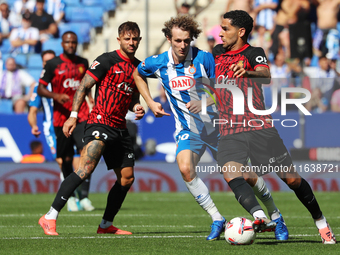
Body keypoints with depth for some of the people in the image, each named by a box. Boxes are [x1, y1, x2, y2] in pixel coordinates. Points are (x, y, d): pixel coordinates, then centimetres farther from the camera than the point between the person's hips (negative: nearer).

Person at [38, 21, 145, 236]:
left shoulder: (139, 67, 15)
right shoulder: (108, 60, -6)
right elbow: (84, 85, -7)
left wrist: (137, 107, 4)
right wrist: (73, 115, -15)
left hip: (120, 128, 8)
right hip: (100, 123, -8)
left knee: (127, 178, 6)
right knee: (86, 168, -23)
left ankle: (106, 225, 20)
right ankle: (50, 218, -23)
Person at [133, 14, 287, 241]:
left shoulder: (204, 59, -16)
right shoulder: (157, 63, -6)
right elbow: (138, 74, 16)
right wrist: (150, 103, 6)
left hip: (216, 125, -2)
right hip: (188, 129, 2)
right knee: (185, 169, -26)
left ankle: (275, 214, 21)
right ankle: (217, 219, -16)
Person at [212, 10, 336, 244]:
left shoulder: (253, 53, 0)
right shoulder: (217, 53, 16)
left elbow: (266, 76, -22)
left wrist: (248, 72, -41)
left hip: (259, 127, -4)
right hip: (230, 132, 4)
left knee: (292, 179, -5)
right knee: (231, 175, -26)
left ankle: (321, 223, 13)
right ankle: (260, 218, -41)